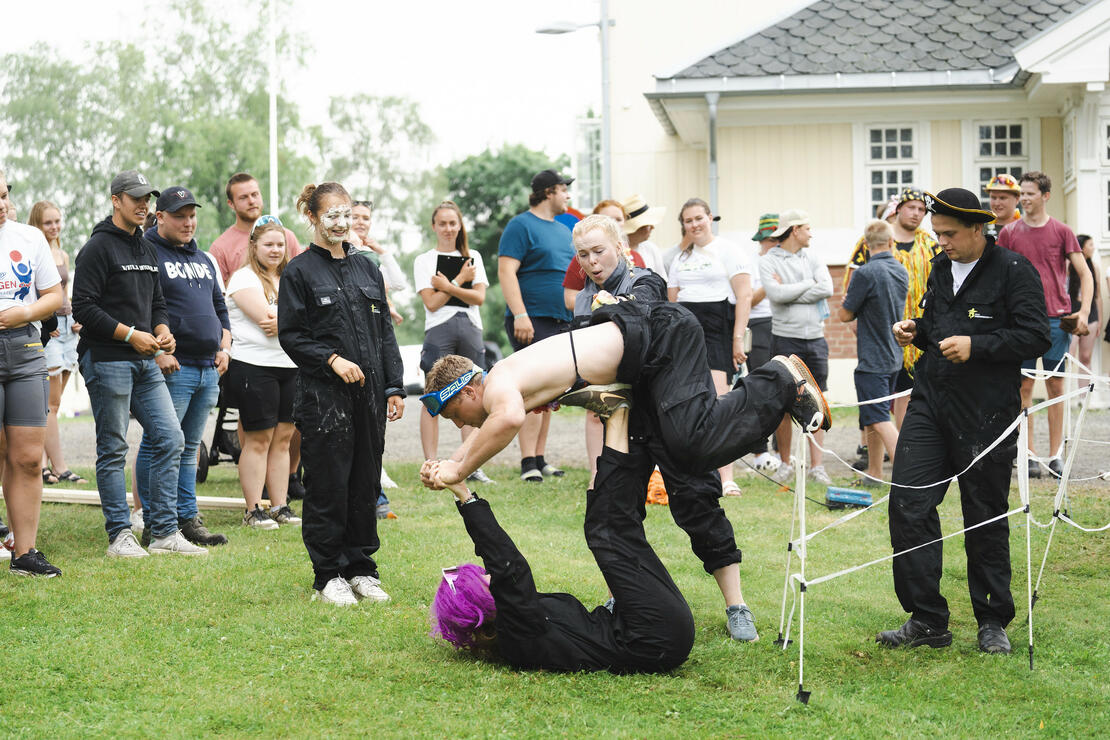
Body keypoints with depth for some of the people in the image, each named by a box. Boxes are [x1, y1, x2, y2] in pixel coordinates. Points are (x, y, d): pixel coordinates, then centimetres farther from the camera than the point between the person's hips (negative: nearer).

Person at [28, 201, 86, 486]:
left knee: (50, 403, 8)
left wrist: (76, 319, 9)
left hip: (66, 326, 7)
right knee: (52, 403, -7)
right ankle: (59, 467, -7)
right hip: (44, 329, -7)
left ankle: (43, 463, 12)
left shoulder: (63, 255, 16)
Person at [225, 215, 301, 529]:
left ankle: (280, 506, 14)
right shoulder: (244, 278, -5)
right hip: (255, 365, -7)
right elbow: (267, 319, -17)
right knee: (258, 439, -4)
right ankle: (253, 510, 1)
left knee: (283, 437, 8)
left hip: (290, 365, 7)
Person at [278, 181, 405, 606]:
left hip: (369, 396, 5)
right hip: (323, 396, -5)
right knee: (328, 486, -2)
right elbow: (290, 335, -5)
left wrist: (394, 387, 9)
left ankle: (360, 568, 18)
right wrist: (333, 359, -17)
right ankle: (328, 575, 7)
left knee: (366, 483, 8)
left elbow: (385, 330, 15)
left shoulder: (367, 269, 14)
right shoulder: (299, 272, -1)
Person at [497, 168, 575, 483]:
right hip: (532, 321, -8)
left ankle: (540, 460, 14)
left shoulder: (563, 231, 21)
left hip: (561, 322, 8)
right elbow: (506, 271, -14)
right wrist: (520, 315, -23)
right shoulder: (521, 226, -5)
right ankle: (528, 464, -15)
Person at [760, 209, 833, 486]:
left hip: (815, 338, 3)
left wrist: (790, 292, -9)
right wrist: (809, 284, -5)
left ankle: (816, 465, 4)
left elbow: (827, 289, -5)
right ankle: (785, 463, 12)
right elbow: (777, 294, -16)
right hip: (785, 338, -3)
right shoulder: (768, 261, 0)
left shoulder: (813, 260, 12)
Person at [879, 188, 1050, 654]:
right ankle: (926, 621, 4)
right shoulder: (940, 269, 13)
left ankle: (993, 622, 19)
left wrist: (976, 346, -21)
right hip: (930, 401, 6)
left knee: (985, 517, 4)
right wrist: (915, 331, 5)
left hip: (985, 412, -6)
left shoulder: (1013, 270, -8)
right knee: (909, 503, -4)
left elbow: (1036, 337, -13)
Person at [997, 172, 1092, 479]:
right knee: (1025, 386, 1)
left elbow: (1084, 273, 3)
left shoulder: (1061, 231, 3)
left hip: (1057, 318, 0)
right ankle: (1029, 455, 6)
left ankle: (1055, 454, 9)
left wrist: (1084, 312, -8)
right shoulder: (1009, 233, 5)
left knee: (1056, 386, 3)